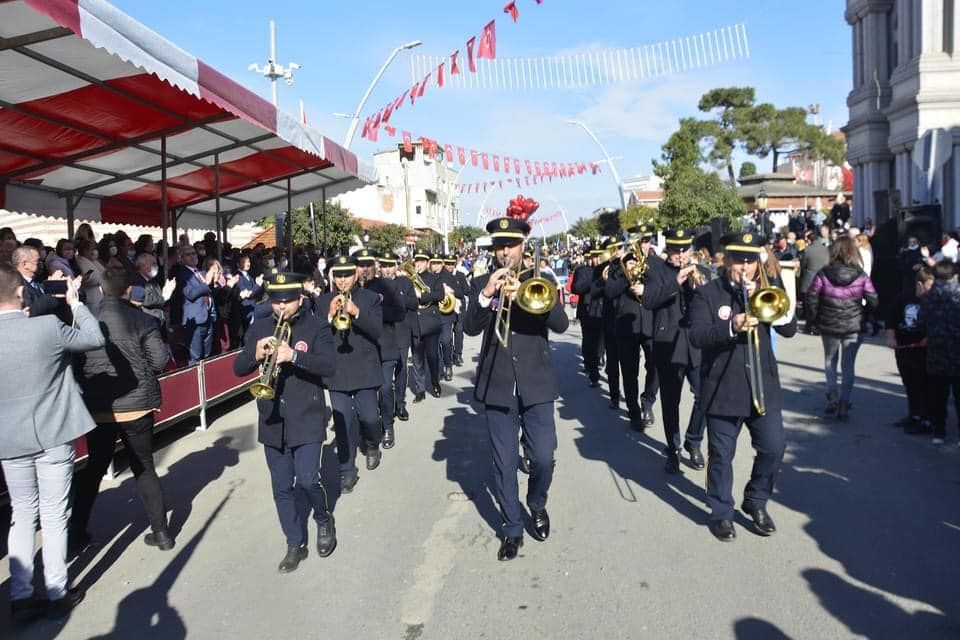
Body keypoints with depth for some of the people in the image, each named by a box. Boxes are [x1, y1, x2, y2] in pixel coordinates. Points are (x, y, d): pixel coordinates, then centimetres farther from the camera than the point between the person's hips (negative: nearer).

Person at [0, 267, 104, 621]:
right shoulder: (48, 326, -16)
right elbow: (96, 338, -2)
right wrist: (75, 302, 8)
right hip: (53, 435, -3)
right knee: (53, 514, 8)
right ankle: (57, 594, 18)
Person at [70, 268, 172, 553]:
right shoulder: (143, 320, -9)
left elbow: (75, 363, 0)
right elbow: (159, 360, -12)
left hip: (98, 408, 2)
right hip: (137, 404, -1)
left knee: (94, 468, 19)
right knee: (144, 468, 10)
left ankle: (77, 531, 26)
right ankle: (161, 531, 12)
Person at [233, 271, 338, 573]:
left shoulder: (317, 326, -5)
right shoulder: (259, 328, 6)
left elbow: (329, 366, -18)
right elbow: (238, 368, 3)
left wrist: (293, 355, -32)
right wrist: (255, 355, -19)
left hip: (307, 420, -4)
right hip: (272, 422, 4)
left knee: (307, 481, -8)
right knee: (282, 488, 10)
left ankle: (324, 519, 23)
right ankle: (295, 544, 25)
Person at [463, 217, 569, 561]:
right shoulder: (482, 283, 4)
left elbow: (561, 323, -10)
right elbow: (470, 328, -9)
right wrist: (486, 295, -25)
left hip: (536, 384, 0)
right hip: (497, 386, 0)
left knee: (543, 459, 1)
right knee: (504, 464, 6)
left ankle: (537, 505, 32)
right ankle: (512, 528, 22)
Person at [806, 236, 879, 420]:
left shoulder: (824, 274, -9)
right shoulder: (861, 276, -7)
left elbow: (811, 296, -9)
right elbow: (873, 301, -6)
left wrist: (816, 319, 3)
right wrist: (864, 318, 9)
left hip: (828, 326, 0)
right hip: (853, 327, 0)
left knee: (830, 360, 20)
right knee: (848, 365, 10)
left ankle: (832, 395, 5)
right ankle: (843, 404, 9)